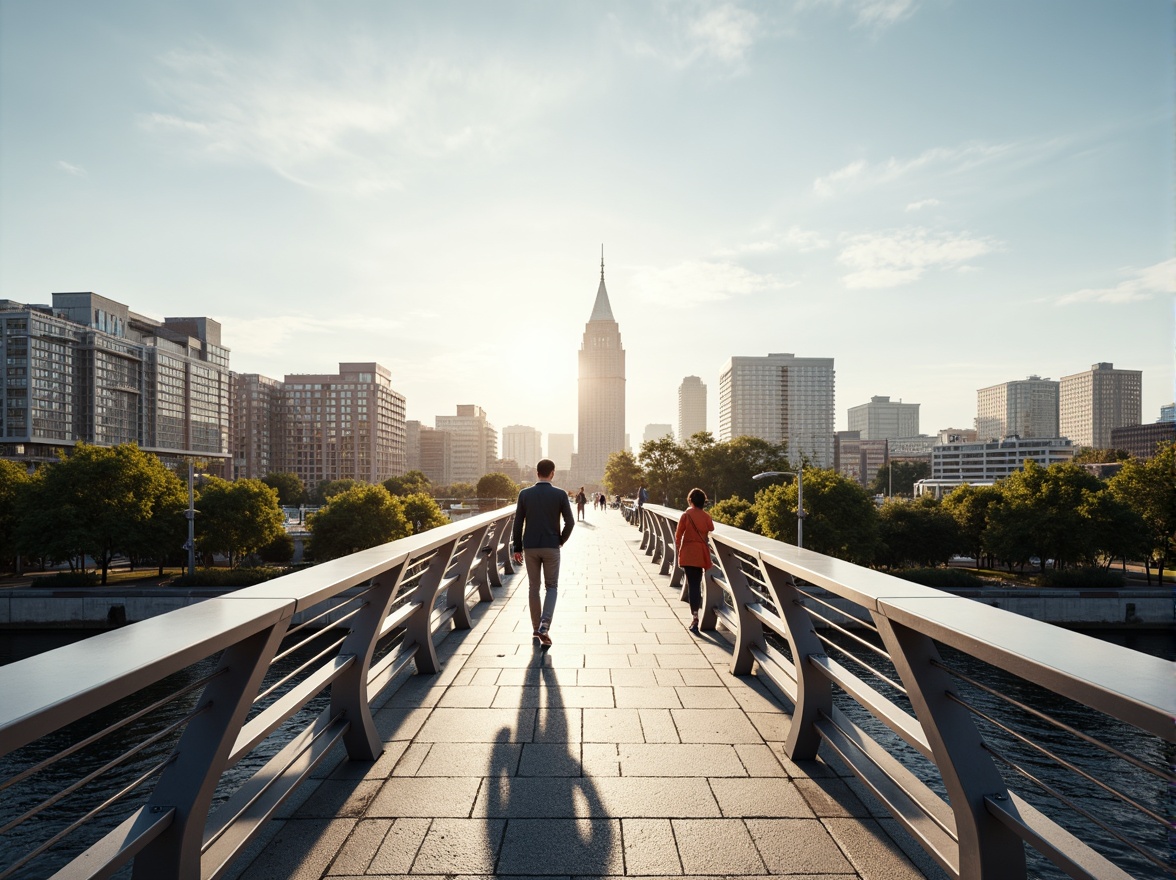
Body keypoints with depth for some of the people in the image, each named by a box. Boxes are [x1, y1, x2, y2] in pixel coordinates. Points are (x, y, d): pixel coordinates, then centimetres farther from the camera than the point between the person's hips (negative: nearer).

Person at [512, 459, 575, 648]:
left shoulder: (525, 494, -1)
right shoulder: (560, 494, -5)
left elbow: (518, 523, -1)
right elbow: (570, 522, -5)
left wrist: (517, 548, 7)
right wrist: (562, 540, 12)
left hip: (530, 547, 2)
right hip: (551, 547, -2)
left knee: (534, 587, 13)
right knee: (551, 587, 9)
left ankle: (536, 630, 19)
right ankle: (544, 627, -10)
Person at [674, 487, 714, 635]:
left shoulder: (686, 515, -7)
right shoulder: (707, 517, 1)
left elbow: (678, 535, -4)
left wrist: (678, 549, 9)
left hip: (688, 554, -3)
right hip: (702, 554, 3)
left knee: (692, 585, -2)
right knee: (697, 584, 16)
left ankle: (695, 618, -10)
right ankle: (695, 614, 26)